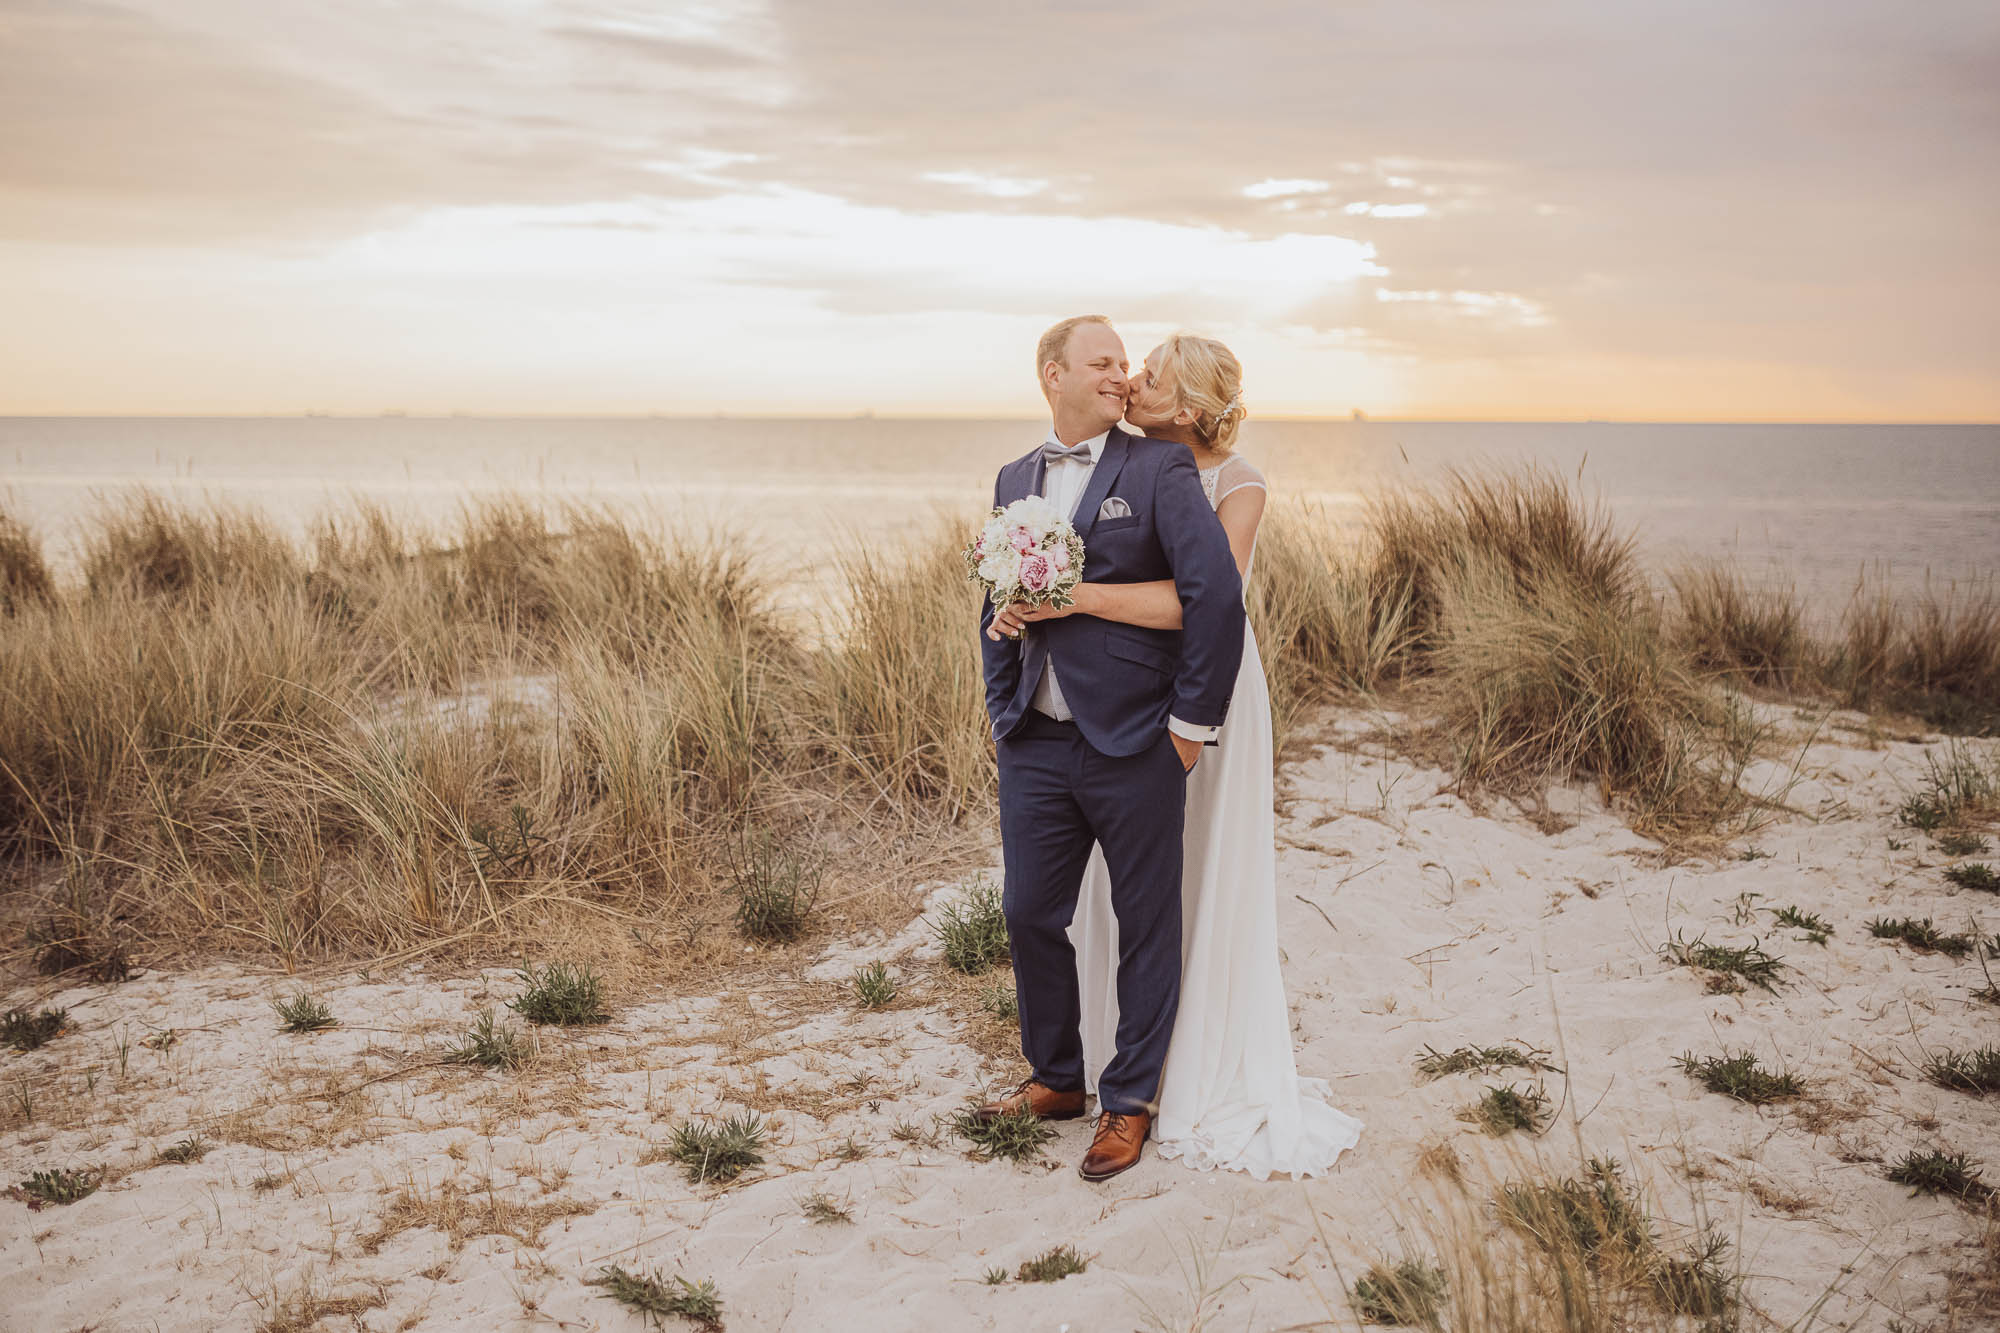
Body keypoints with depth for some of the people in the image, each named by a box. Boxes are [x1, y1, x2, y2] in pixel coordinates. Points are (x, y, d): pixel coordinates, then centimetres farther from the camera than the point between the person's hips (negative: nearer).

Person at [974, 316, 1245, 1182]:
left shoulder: (1160, 469, -6)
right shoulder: (1015, 479, 11)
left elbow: (1217, 594, -13)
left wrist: (1192, 721, -12)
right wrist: (1001, 713, 11)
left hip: (1133, 745, -5)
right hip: (1035, 745, 5)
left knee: (1146, 925, 7)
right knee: (1031, 914, 11)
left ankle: (1129, 1101, 23)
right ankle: (1055, 1079, 31)